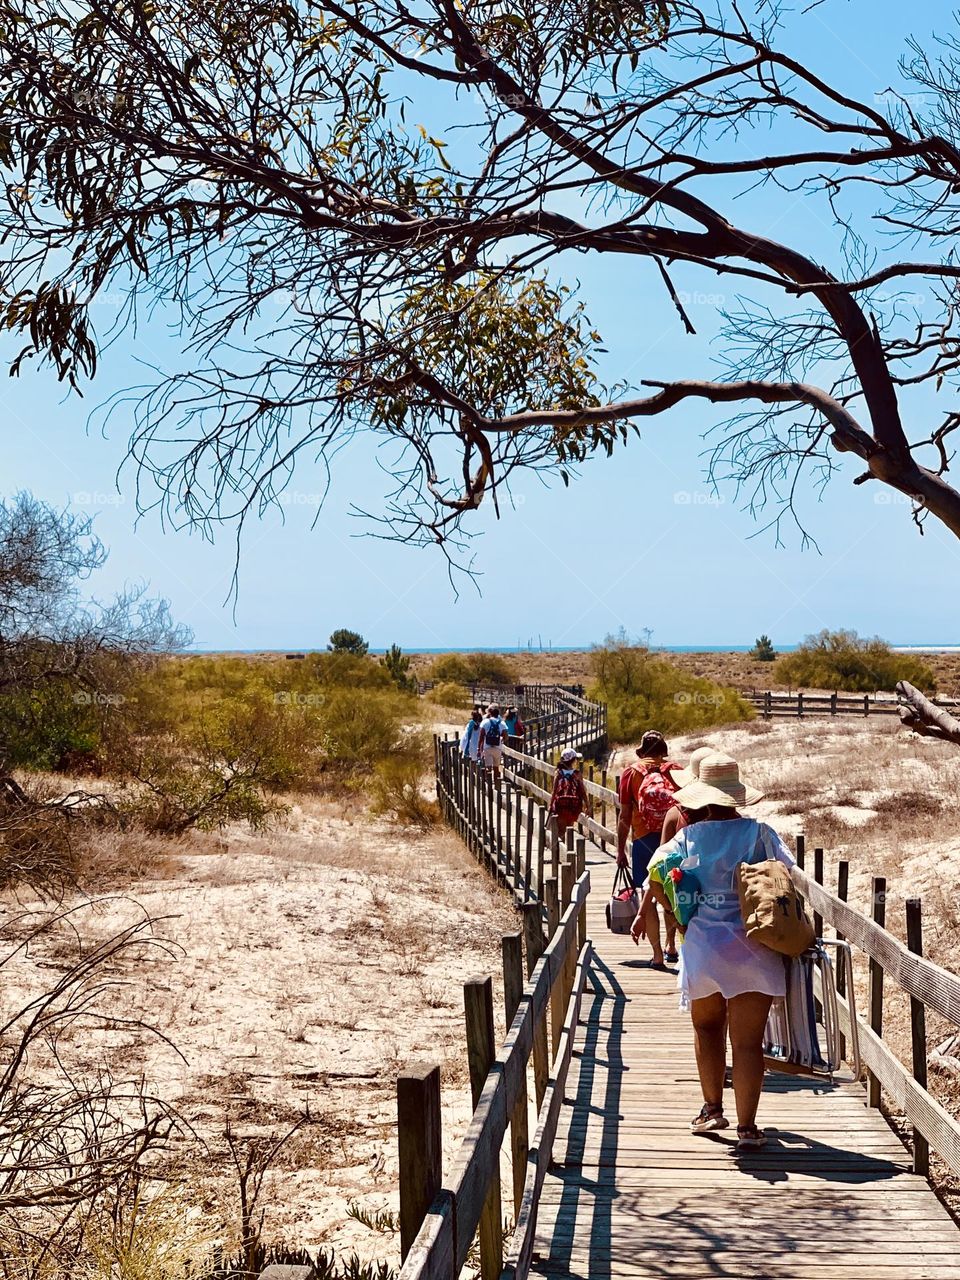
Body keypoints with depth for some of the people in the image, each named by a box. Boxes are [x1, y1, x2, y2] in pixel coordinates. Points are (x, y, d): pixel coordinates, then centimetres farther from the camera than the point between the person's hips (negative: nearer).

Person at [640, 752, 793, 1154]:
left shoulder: (686, 836, 2)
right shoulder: (758, 832, -2)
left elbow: (656, 877, -3)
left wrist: (679, 913, 13)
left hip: (701, 945, 2)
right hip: (752, 951, -1)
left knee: (707, 1027, 23)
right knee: (747, 1040, 2)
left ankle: (712, 1108, 25)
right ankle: (747, 1127, 1)